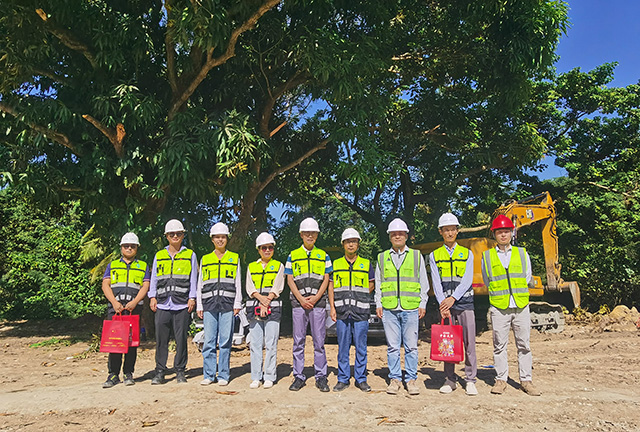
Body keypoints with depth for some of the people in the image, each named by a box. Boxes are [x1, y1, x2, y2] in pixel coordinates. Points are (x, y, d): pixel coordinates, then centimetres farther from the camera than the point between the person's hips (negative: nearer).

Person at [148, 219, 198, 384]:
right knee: (161, 338, 2)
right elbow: (154, 278, 16)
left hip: (182, 304, -2)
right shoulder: (159, 255, 16)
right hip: (162, 304, 2)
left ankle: (180, 371, 12)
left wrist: (192, 298, -2)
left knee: (181, 338, 1)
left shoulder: (190, 255, 10)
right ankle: (160, 372, 12)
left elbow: (193, 279, 7)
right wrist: (152, 297, 5)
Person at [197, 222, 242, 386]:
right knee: (209, 341, 1)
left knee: (225, 341, 0)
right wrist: (199, 306, 8)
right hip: (209, 305, 1)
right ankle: (208, 375, 12)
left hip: (227, 304, -1)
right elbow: (200, 284, 14)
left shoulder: (234, 258, 11)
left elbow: (238, 282, 9)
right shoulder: (205, 259, 14)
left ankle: (223, 375, 9)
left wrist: (237, 303, 0)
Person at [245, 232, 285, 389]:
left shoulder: (278, 266, 9)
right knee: (255, 343, 3)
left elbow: (277, 287, -1)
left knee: (271, 343, -2)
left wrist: (267, 302, -13)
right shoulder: (251, 267, 15)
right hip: (254, 308, 2)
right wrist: (260, 298, -14)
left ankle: (269, 377, 7)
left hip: (273, 308, -2)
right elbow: (249, 287, 3)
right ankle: (256, 377, 12)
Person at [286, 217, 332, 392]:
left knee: (319, 341, 1)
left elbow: (326, 279, 6)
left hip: (318, 302, 0)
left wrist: (316, 297, -8)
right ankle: (298, 377, 12)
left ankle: (321, 377, 10)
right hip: (298, 302, 0)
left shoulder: (323, 255, 11)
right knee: (298, 341, 3)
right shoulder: (293, 256, 11)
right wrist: (301, 299, -7)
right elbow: (290, 280, 6)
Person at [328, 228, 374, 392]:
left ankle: (361, 379, 16)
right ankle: (343, 379, 16)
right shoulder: (335, 264, 10)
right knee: (343, 347, 5)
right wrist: (332, 307, 1)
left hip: (360, 312, 0)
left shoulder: (366, 264, 9)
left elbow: (371, 286, 13)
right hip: (341, 312, 1)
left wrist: (358, 297, 1)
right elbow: (331, 287, 10)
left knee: (361, 347, 4)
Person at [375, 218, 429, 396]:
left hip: (411, 308, -1)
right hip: (389, 309, 1)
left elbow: (423, 283, 11)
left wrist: (423, 304, 3)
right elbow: (378, 284, 15)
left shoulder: (416, 256, 10)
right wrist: (378, 304, 6)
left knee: (411, 346, 2)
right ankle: (395, 379, 15)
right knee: (392, 346, 4)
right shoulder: (382, 257, 12)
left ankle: (411, 379, 14)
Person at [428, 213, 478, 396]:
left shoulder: (467, 254, 9)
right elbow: (436, 282, 0)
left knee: (469, 343, 0)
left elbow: (467, 280, -3)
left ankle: (470, 380, 9)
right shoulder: (434, 255, 10)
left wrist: (453, 298, -16)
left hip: (464, 302, 0)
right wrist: (442, 303, -12)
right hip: (445, 304, 1)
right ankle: (449, 380, 15)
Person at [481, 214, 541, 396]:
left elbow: (527, 279, 15)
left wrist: (516, 293, 10)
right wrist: (498, 295, 11)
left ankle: (526, 380, 16)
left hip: (521, 306, 1)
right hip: (498, 308, -1)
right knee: (499, 345, 3)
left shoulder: (522, 254, 8)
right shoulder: (487, 256, 6)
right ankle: (501, 379, 14)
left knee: (524, 345, 6)